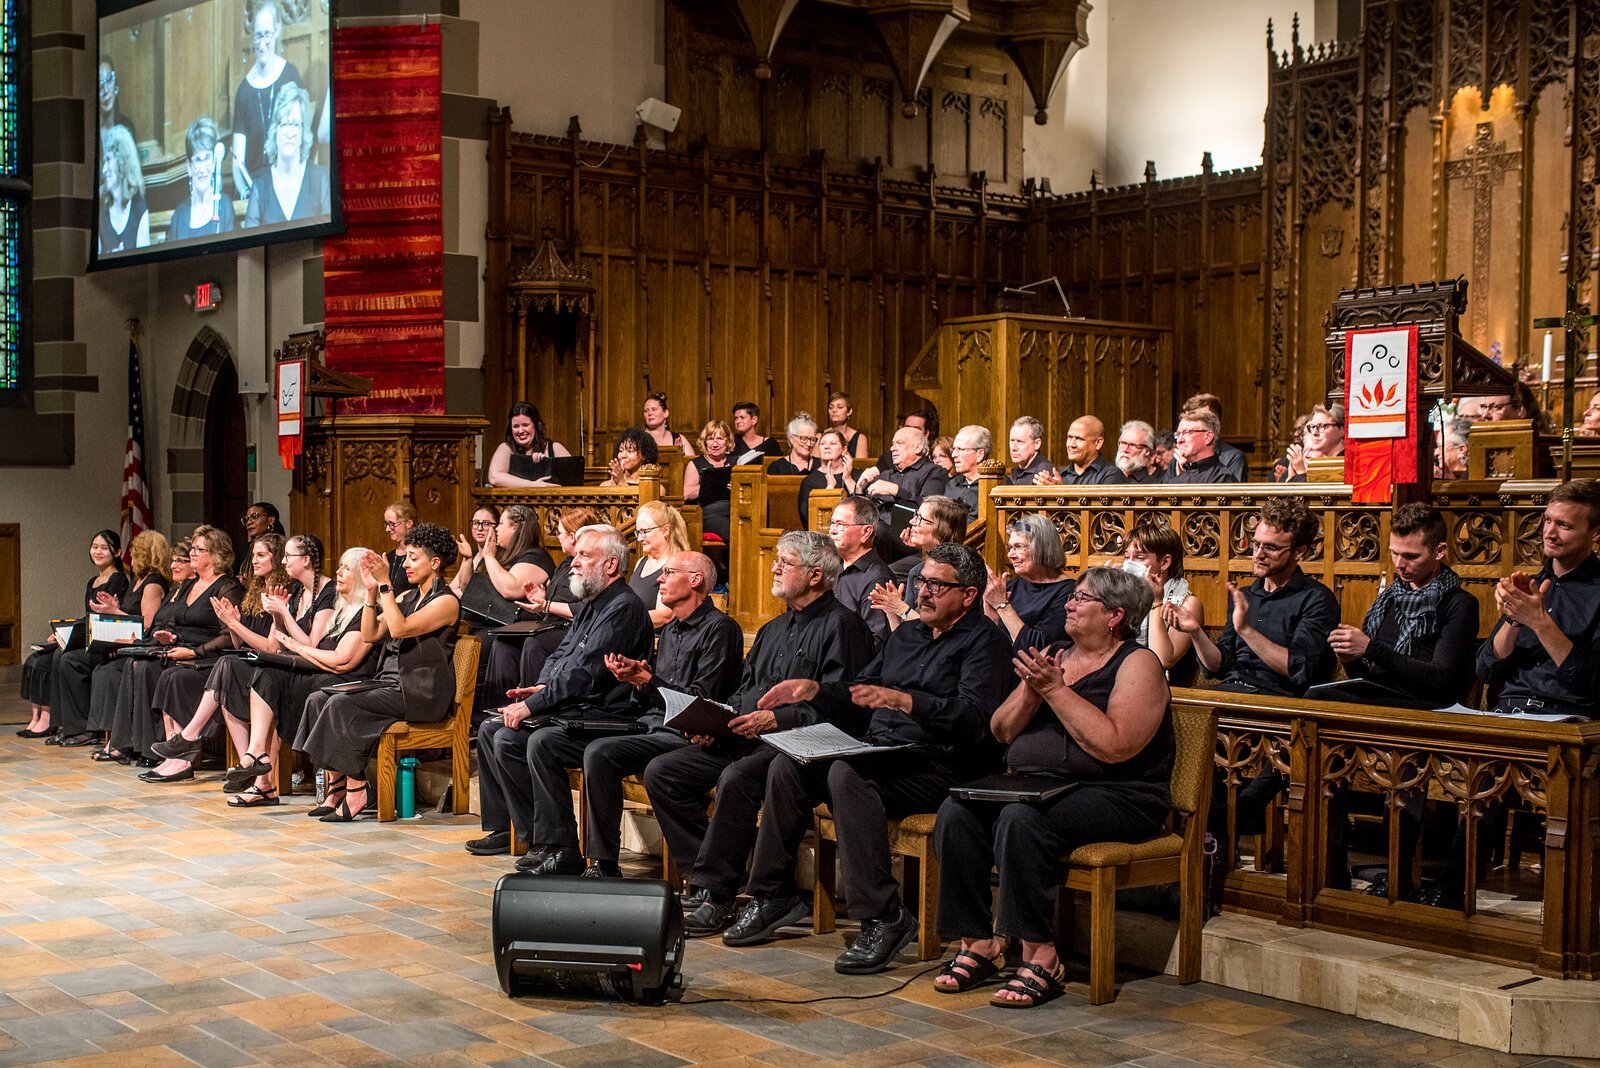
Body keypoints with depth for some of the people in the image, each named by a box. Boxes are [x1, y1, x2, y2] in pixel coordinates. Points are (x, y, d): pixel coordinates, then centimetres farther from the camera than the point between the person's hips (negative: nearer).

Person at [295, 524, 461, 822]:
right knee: (319, 698, -10)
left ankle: (357, 790, -16)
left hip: (419, 693, -8)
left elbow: (400, 629, -20)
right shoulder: (407, 597, 19)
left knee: (342, 705, -25)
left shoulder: (446, 601, -7)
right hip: (389, 683, 8)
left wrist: (385, 585, -19)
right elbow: (370, 635, 10)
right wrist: (371, 591, 2)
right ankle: (337, 787, -11)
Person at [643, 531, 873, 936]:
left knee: (737, 778, -37)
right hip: (744, 737, 9)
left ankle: (715, 895, -27)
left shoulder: (841, 626, -4)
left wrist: (777, 719, -21)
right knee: (661, 771, -5)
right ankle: (705, 877, -7)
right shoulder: (774, 629, 25)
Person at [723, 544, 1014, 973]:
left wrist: (901, 700, -28)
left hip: (936, 766, -8)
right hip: (880, 753, 8)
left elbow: (974, 718, -19)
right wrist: (812, 690, 8)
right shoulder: (906, 634, 23)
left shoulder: (984, 641, -3)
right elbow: (857, 694, 27)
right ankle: (773, 896, 1)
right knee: (786, 767, -8)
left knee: (846, 775, -33)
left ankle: (883, 916, -31)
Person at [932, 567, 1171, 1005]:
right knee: (956, 812, -19)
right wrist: (1031, 691, -6)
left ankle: (1040, 958, -27)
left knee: (1020, 820, -34)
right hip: (1032, 784, 7)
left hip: (1116, 799, -7)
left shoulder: (1136, 664, -3)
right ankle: (977, 944, -14)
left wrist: (1056, 690, -16)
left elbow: (1115, 747, -19)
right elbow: (1001, 731, 13)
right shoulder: (1053, 657, 18)